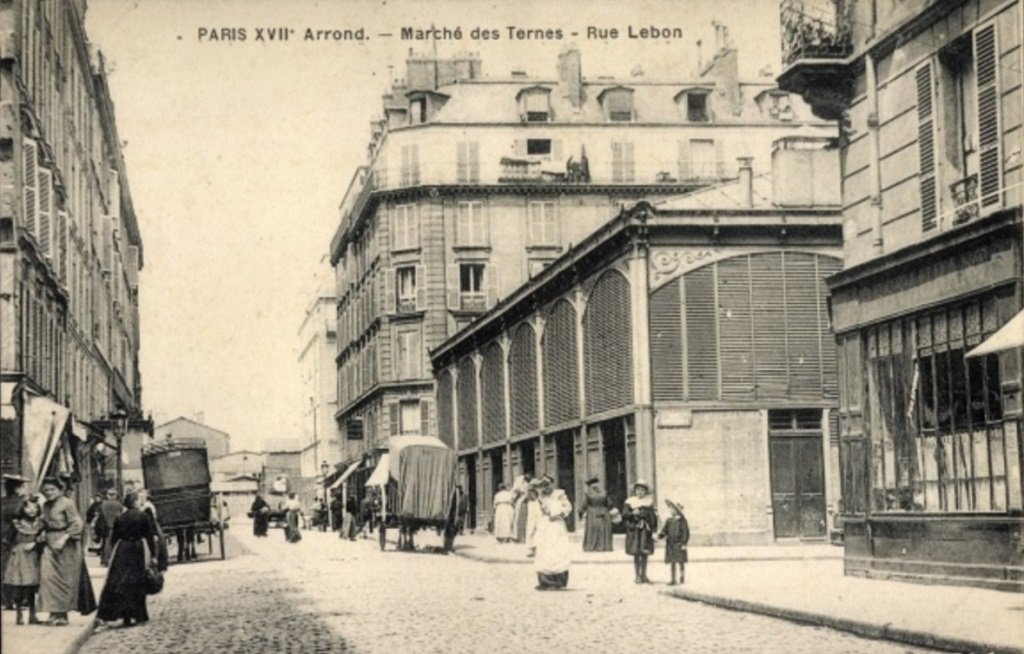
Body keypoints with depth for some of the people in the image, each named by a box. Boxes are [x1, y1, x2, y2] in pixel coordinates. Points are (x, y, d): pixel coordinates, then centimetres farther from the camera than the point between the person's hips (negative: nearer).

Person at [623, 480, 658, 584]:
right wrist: (633, 514, -21)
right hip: (634, 530, -2)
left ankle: (644, 575, 15)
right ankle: (638, 576, 4)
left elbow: (653, 516, 7)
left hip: (645, 531, 2)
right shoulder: (630, 502, 1)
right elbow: (624, 515, -5)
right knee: (636, 554, -1)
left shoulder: (649, 502, 7)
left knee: (645, 554, 5)